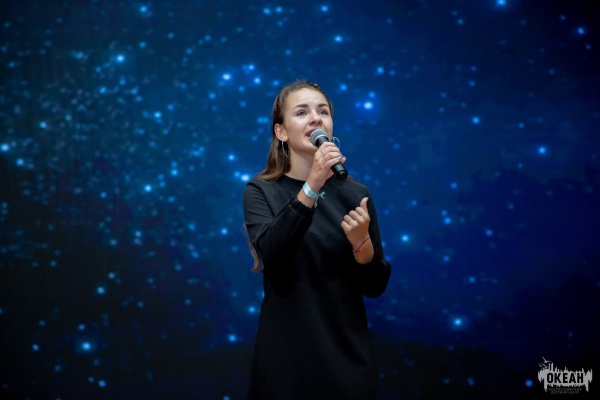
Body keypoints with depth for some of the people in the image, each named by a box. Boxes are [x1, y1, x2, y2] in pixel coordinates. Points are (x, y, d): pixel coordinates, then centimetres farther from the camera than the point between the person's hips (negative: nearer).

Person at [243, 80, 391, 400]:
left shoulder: (354, 193, 1)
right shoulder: (261, 191, -3)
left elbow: (375, 286, 2)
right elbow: (272, 254, -21)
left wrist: (362, 243, -17)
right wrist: (312, 186, -28)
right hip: (285, 356, -2)